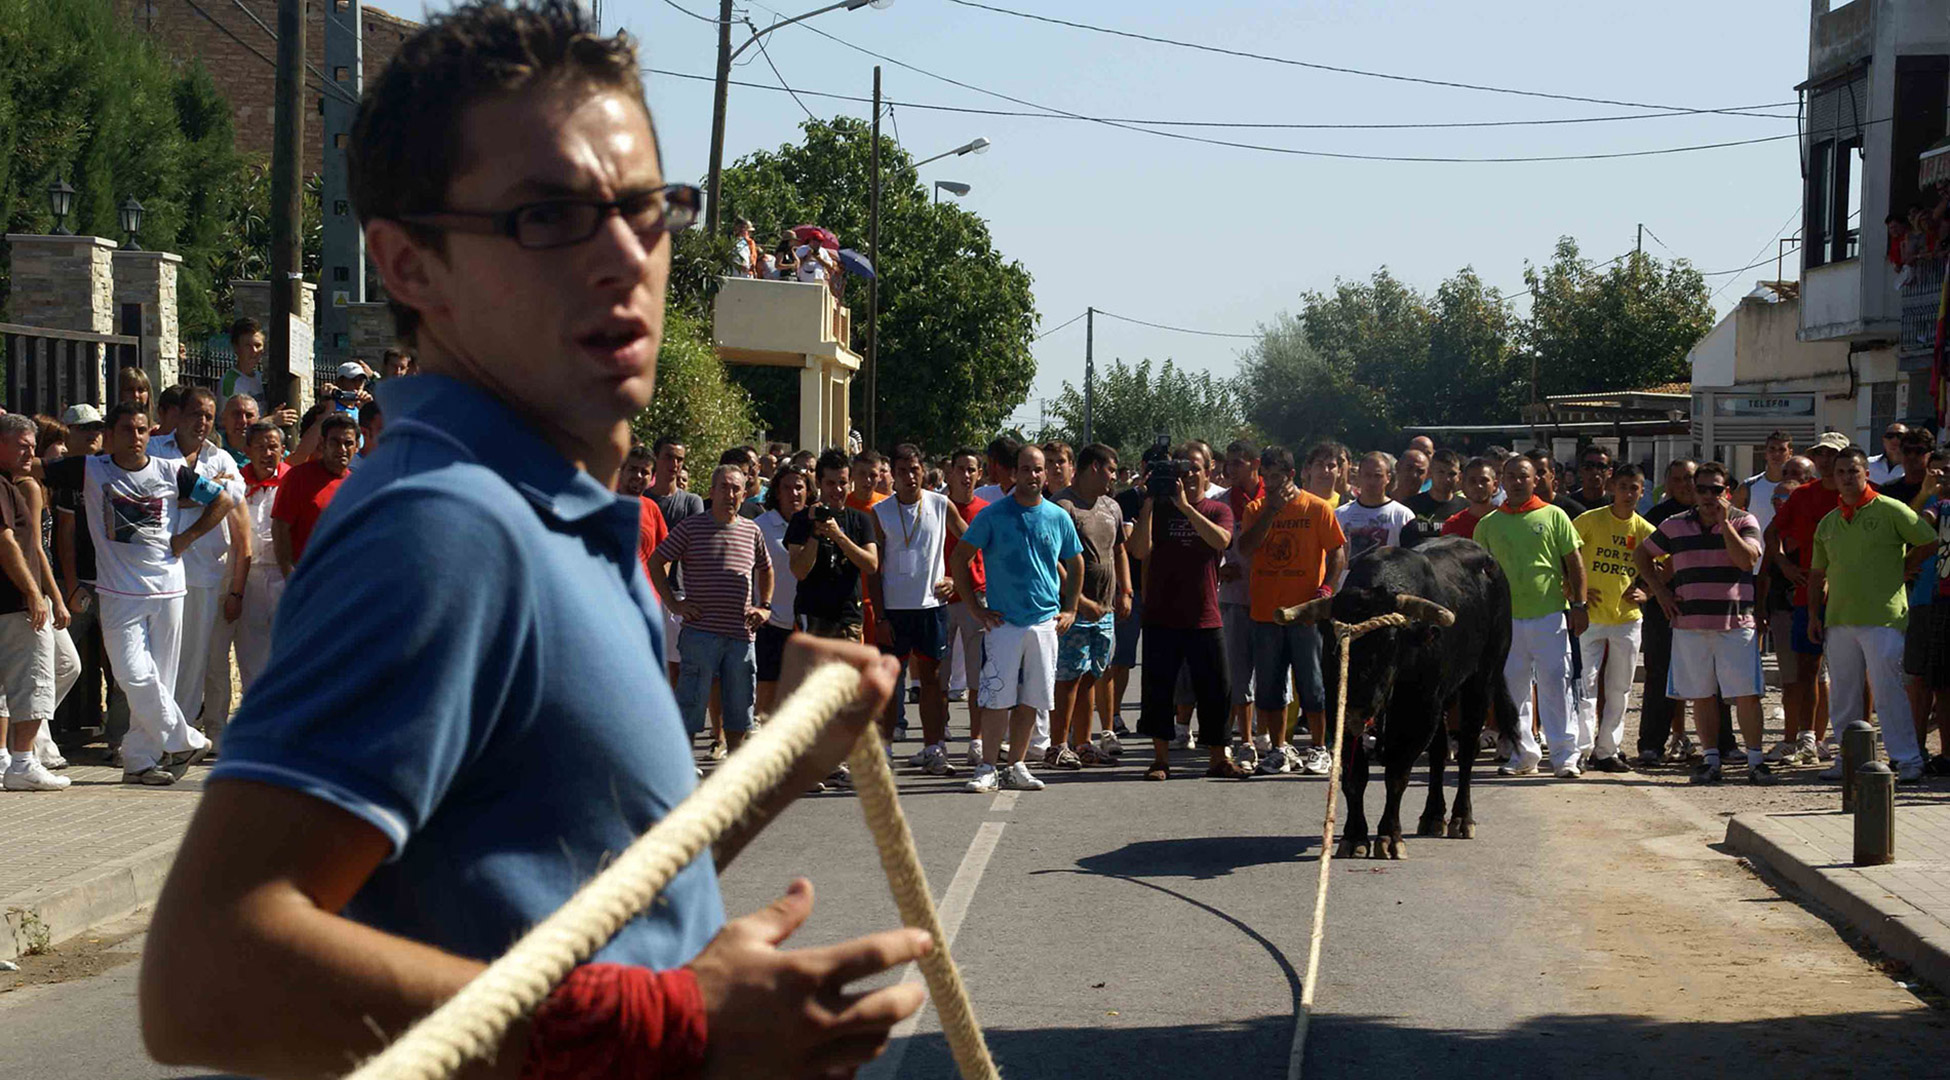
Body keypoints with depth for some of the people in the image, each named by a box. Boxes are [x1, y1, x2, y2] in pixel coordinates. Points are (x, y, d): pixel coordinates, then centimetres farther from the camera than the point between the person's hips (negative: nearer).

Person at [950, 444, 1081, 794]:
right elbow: (958, 559, 0)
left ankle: (1017, 766, 15)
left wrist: (1070, 610, 12)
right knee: (997, 697, -7)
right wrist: (977, 609, -3)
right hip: (1004, 620, -3)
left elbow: (1075, 565, 21)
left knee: (1031, 699, 6)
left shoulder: (1058, 517, 7)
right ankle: (988, 769, -1)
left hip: (1046, 621, 3)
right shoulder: (992, 515, -3)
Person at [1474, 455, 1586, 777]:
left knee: (1555, 684, -6)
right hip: (1507, 618, 3)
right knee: (1513, 687, 5)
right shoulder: (1488, 524, 10)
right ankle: (1523, 754, 14)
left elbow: (1574, 563, 5)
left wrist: (1578, 605, -3)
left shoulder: (1553, 516, 4)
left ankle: (1565, 755, -3)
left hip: (1550, 615, -3)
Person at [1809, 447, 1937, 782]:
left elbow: (1931, 543, -1)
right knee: (1842, 694, 8)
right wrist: (1813, 614, 13)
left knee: (1887, 690, -9)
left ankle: (1908, 759, -3)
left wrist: (1901, 570, 2)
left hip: (1883, 618, -6)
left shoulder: (1890, 511, -2)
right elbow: (1817, 573, 21)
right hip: (1838, 619, 6)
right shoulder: (1828, 523, 15)